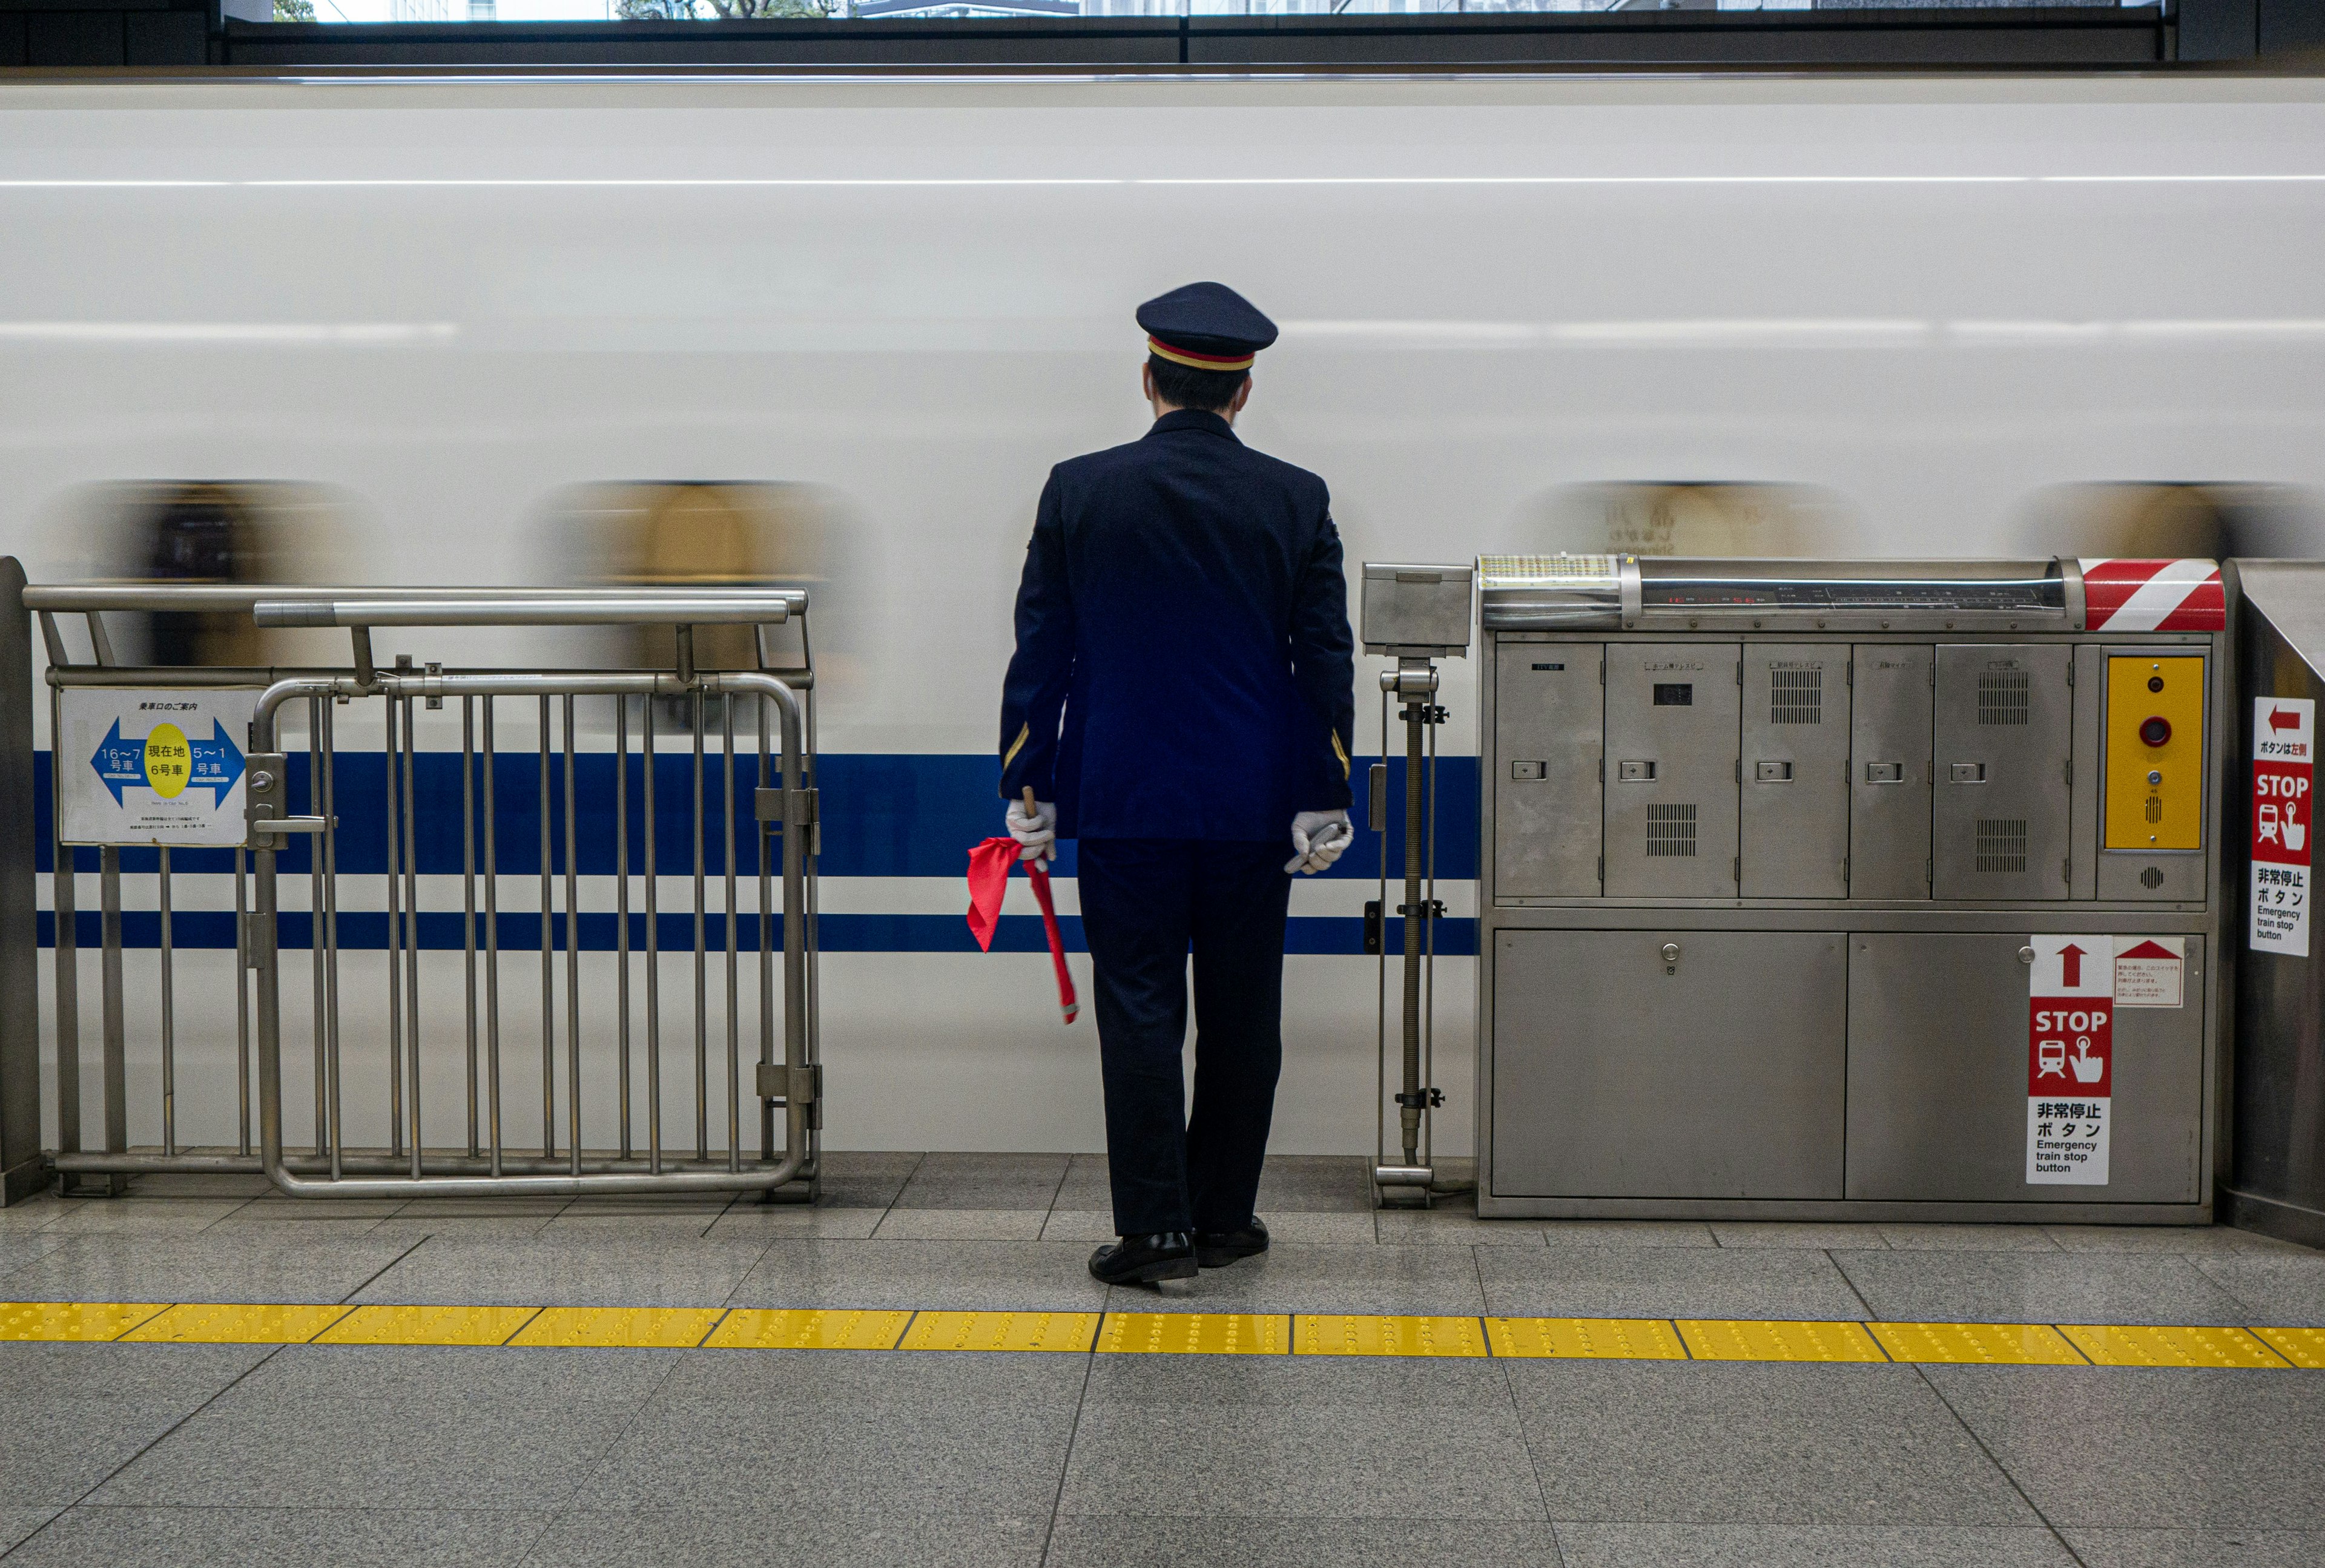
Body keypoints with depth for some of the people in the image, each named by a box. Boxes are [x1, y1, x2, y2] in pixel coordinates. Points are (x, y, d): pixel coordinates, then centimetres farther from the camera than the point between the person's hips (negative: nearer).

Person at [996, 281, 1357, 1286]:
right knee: (1241, 1015, 11)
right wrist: (1324, 804, 5)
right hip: (1252, 806, 1)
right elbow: (1325, 663, 0)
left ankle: (1155, 1229, 0)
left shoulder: (1078, 491, -1)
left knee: (1139, 1011, 2)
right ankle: (1223, 1219, 20)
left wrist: (1027, 792, 7)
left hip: (1125, 799, -1)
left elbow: (1039, 653, 1)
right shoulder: (1296, 501, 0)